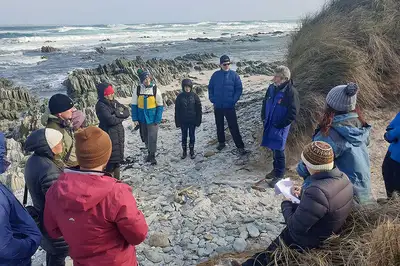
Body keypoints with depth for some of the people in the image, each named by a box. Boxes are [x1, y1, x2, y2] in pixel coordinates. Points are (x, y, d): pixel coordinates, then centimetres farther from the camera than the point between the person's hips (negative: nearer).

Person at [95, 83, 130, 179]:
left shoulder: (114, 102, 9)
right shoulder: (100, 106, -14)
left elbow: (127, 112, 2)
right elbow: (111, 120, -23)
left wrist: (117, 114, -16)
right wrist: (121, 117, -6)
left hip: (119, 134, 8)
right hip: (109, 136, -8)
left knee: (118, 159, 16)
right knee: (111, 160, -3)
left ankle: (116, 179, 29)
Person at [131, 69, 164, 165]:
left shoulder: (155, 89, -8)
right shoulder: (138, 89, -3)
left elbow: (160, 105, -5)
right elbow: (134, 105, 3)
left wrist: (158, 119, -11)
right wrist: (135, 118, -3)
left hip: (152, 118, -3)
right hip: (142, 118, 3)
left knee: (152, 137, -6)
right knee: (145, 137, 15)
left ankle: (152, 156, 8)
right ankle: (149, 152, 35)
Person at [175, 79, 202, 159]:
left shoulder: (194, 96, -5)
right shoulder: (180, 97, -3)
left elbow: (199, 109, -1)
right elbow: (177, 110, 0)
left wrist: (198, 120, -4)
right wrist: (177, 122, -3)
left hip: (192, 120, 0)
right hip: (183, 121, 1)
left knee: (192, 136, 9)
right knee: (184, 136, 10)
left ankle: (192, 151, 23)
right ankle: (184, 151, 23)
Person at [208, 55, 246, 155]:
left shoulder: (234, 75, -4)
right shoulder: (215, 75, 2)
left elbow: (239, 88, -2)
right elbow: (210, 88, 10)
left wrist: (234, 100, -11)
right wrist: (212, 98, -1)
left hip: (229, 106, -3)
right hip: (217, 106, 3)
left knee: (233, 127, -5)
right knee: (219, 126, 15)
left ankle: (240, 146, 1)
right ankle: (221, 142, 32)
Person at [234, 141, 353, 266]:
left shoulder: (317, 192, -39)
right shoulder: (342, 177, -10)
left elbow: (295, 227, -30)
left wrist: (286, 204, -13)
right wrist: (303, 192, -1)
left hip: (311, 244, -7)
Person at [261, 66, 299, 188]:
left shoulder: (291, 92, -18)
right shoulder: (272, 88, 1)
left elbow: (293, 113, -16)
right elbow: (265, 103, 16)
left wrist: (280, 125, -14)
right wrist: (264, 117, 6)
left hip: (280, 127, -6)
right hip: (269, 125, 6)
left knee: (278, 151, 0)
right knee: (274, 148, 18)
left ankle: (279, 174, 16)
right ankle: (276, 169, 35)